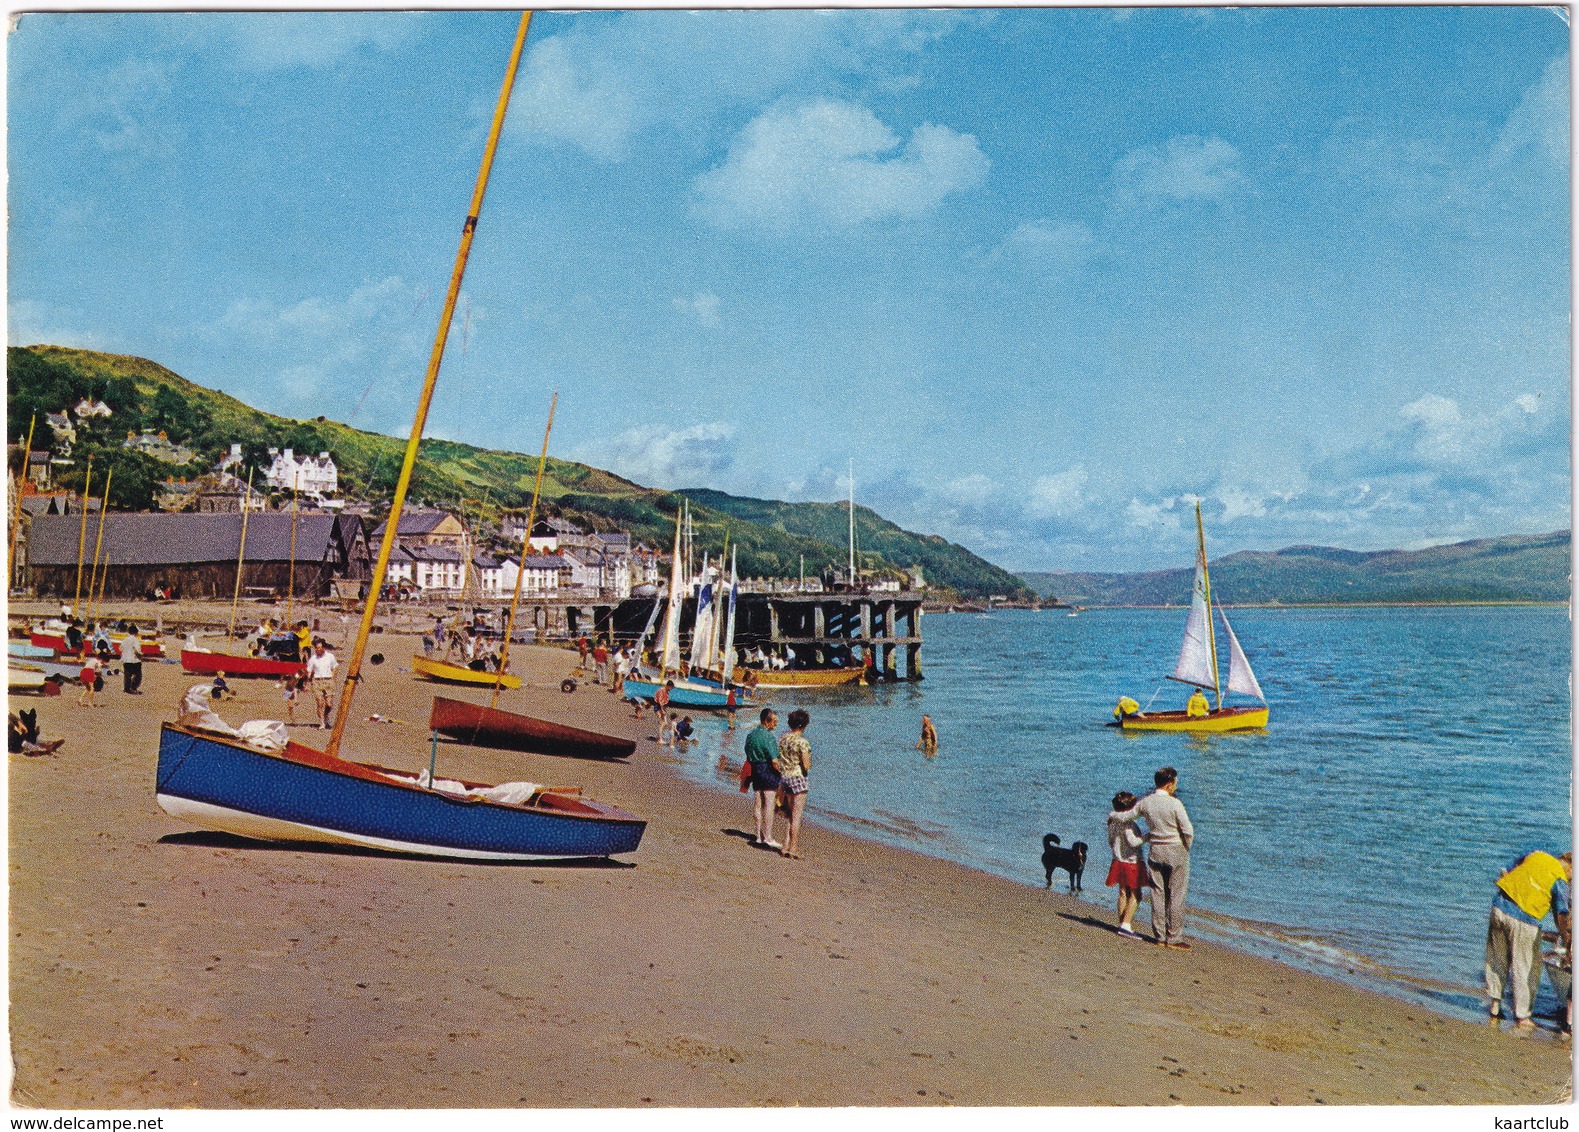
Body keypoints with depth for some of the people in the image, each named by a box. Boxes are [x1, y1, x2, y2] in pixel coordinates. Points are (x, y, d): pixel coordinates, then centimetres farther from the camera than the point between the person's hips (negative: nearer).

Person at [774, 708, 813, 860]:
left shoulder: (782, 738, 6)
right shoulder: (802, 741, -15)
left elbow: (779, 762, 11)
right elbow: (806, 766, -16)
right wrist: (809, 762, 5)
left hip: (784, 779, 7)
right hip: (798, 779, -7)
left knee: (792, 816, 18)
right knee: (797, 817, 1)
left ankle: (786, 846, 17)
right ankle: (794, 850, 4)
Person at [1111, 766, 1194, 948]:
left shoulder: (1145, 802, -1)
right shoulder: (1174, 804, -15)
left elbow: (1125, 817, 11)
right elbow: (1188, 831, -15)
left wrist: (1111, 814, 32)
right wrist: (1186, 847, 4)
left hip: (1155, 851, 5)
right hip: (1176, 851, -5)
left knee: (1157, 894, 10)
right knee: (1176, 896, 0)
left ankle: (1159, 935, 15)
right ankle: (1174, 938, 2)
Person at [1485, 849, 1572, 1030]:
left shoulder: (1535, 855, 12)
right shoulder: (1561, 881, -4)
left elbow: (1504, 874, 16)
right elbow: (1562, 916, -8)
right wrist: (1567, 942, 1)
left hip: (1499, 908, 5)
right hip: (1523, 921, -5)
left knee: (1497, 961, 17)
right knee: (1525, 969, 7)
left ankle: (1495, 1005, 25)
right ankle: (1522, 1018, 14)